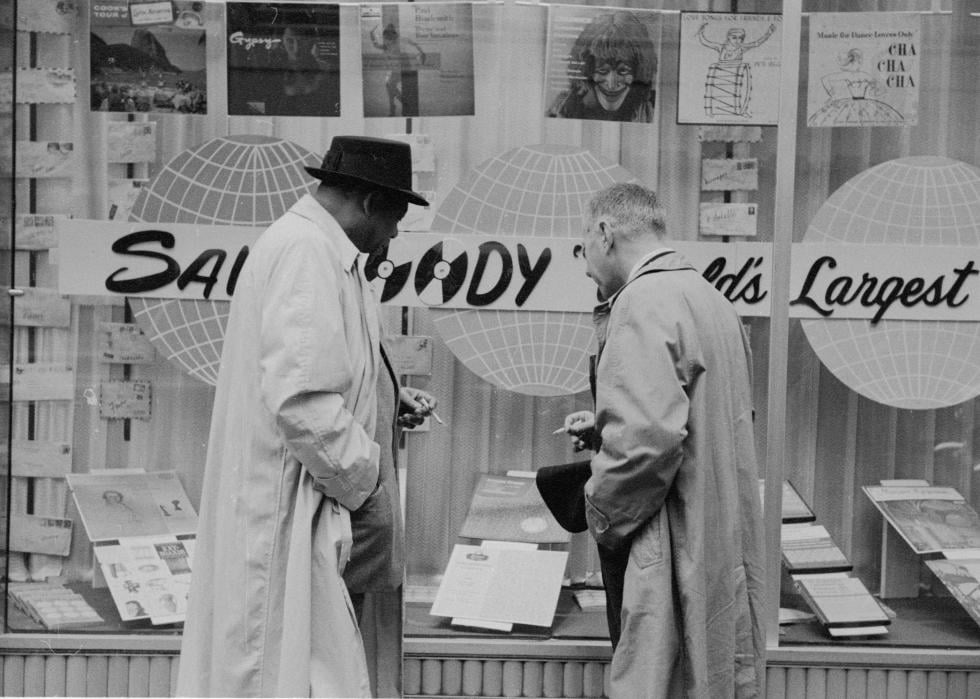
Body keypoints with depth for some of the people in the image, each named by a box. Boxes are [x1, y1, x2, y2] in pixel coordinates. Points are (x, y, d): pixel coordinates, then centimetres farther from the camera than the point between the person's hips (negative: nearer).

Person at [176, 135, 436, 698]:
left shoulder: (318, 248, 15)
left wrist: (391, 397, 15)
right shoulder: (308, 252, -17)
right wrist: (362, 477, -12)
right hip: (287, 518, -10)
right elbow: (301, 398, -26)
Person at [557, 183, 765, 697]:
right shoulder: (710, 299, 14)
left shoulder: (643, 303, -15)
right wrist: (605, 430, 19)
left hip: (675, 555, -9)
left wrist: (600, 515, -10)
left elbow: (649, 438, -25)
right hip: (725, 552, 9)